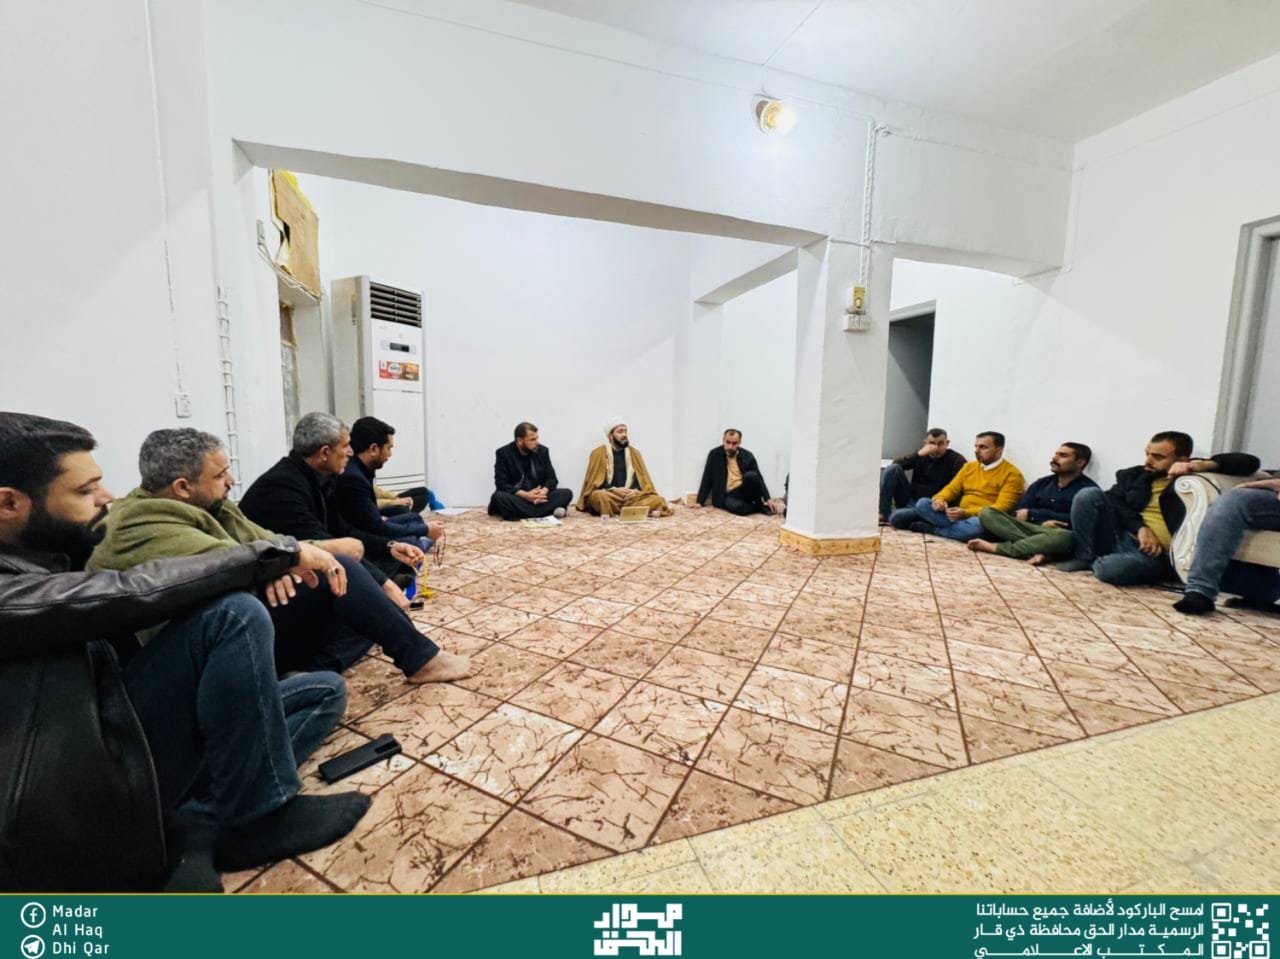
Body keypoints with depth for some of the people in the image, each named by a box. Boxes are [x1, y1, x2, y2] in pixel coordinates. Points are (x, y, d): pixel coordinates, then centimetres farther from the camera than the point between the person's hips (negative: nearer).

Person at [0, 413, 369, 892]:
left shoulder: (45, 559, 12)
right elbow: (135, 593, -29)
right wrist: (279, 551, -19)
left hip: (123, 739, 8)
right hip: (88, 795, -8)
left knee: (325, 691, 6)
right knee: (234, 613, -27)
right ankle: (256, 818, -13)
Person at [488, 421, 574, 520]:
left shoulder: (542, 451, 3)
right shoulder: (503, 453, -7)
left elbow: (551, 478, 3)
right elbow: (501, 484, -13)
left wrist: (543, 491, -21)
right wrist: (525, 495, -27)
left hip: (538, 497, 3)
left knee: (567, 493, -18)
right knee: (499, 497, -35)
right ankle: (548, 511, -33)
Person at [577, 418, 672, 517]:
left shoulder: (634, 453, 14)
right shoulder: (598, 453, 4)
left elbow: (643, 480, 12)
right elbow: (594, 482, 1)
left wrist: (636, 491, -11)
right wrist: (614, 490, -15)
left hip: (631, 496, 3)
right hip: (610, 495, -3)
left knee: (657, 499, -23)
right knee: (599, 496, -38)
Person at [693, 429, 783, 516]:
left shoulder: (747, 456, 3)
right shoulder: (714, 454, 0)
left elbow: (758, 478, 3)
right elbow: (707, 480, 2)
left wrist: (768, 500, -6)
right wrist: (700, 502, -3)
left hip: (745, 491, 1)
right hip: (729, 496, -1)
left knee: (751, 475, -31)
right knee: (736, 507, -37)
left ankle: (759, 504, -8)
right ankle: (762, 507, -9)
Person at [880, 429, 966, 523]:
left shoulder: (956, 460, -1)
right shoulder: (922, 455, 10)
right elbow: (896, 463, -6)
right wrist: (919, 454, -19)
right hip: (910, 500, 5)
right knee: (893, 468, -18)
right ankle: (883, 514, -21)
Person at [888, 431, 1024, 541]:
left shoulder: (1012, 474, -4)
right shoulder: (969, 466, 17)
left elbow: (1002, 508, -14)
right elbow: (952, 488, 11)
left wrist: (966, 513, -27)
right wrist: (939, 499, -14)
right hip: (959, 516, 5)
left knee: (979, 524, -42)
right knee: (923, 503, -16)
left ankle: (931, 528, -24)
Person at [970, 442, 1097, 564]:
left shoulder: (1088, 489, 2)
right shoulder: (1042, 483, 17)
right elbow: (1019, 511, 5)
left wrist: (1032, 514, -7)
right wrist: (1043, 521, -15)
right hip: (1028, 529, 4)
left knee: (1063, 536, -41)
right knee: (987, 513, -18)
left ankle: (996, 547, -30)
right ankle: (1037, 549, -32)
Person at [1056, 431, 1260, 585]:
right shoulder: (1134, 475, 13)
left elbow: (1250, 462, -3)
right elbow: (1114, 501, 1)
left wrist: (1199, 465, -18)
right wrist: (1140, 528, -14)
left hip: (1156, 554, -4)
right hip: (1121, 537, 4)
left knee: (1110, 568, -40)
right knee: (1089, 495, -21)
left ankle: (1096, 562, 2)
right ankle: (1084, 557, -9)